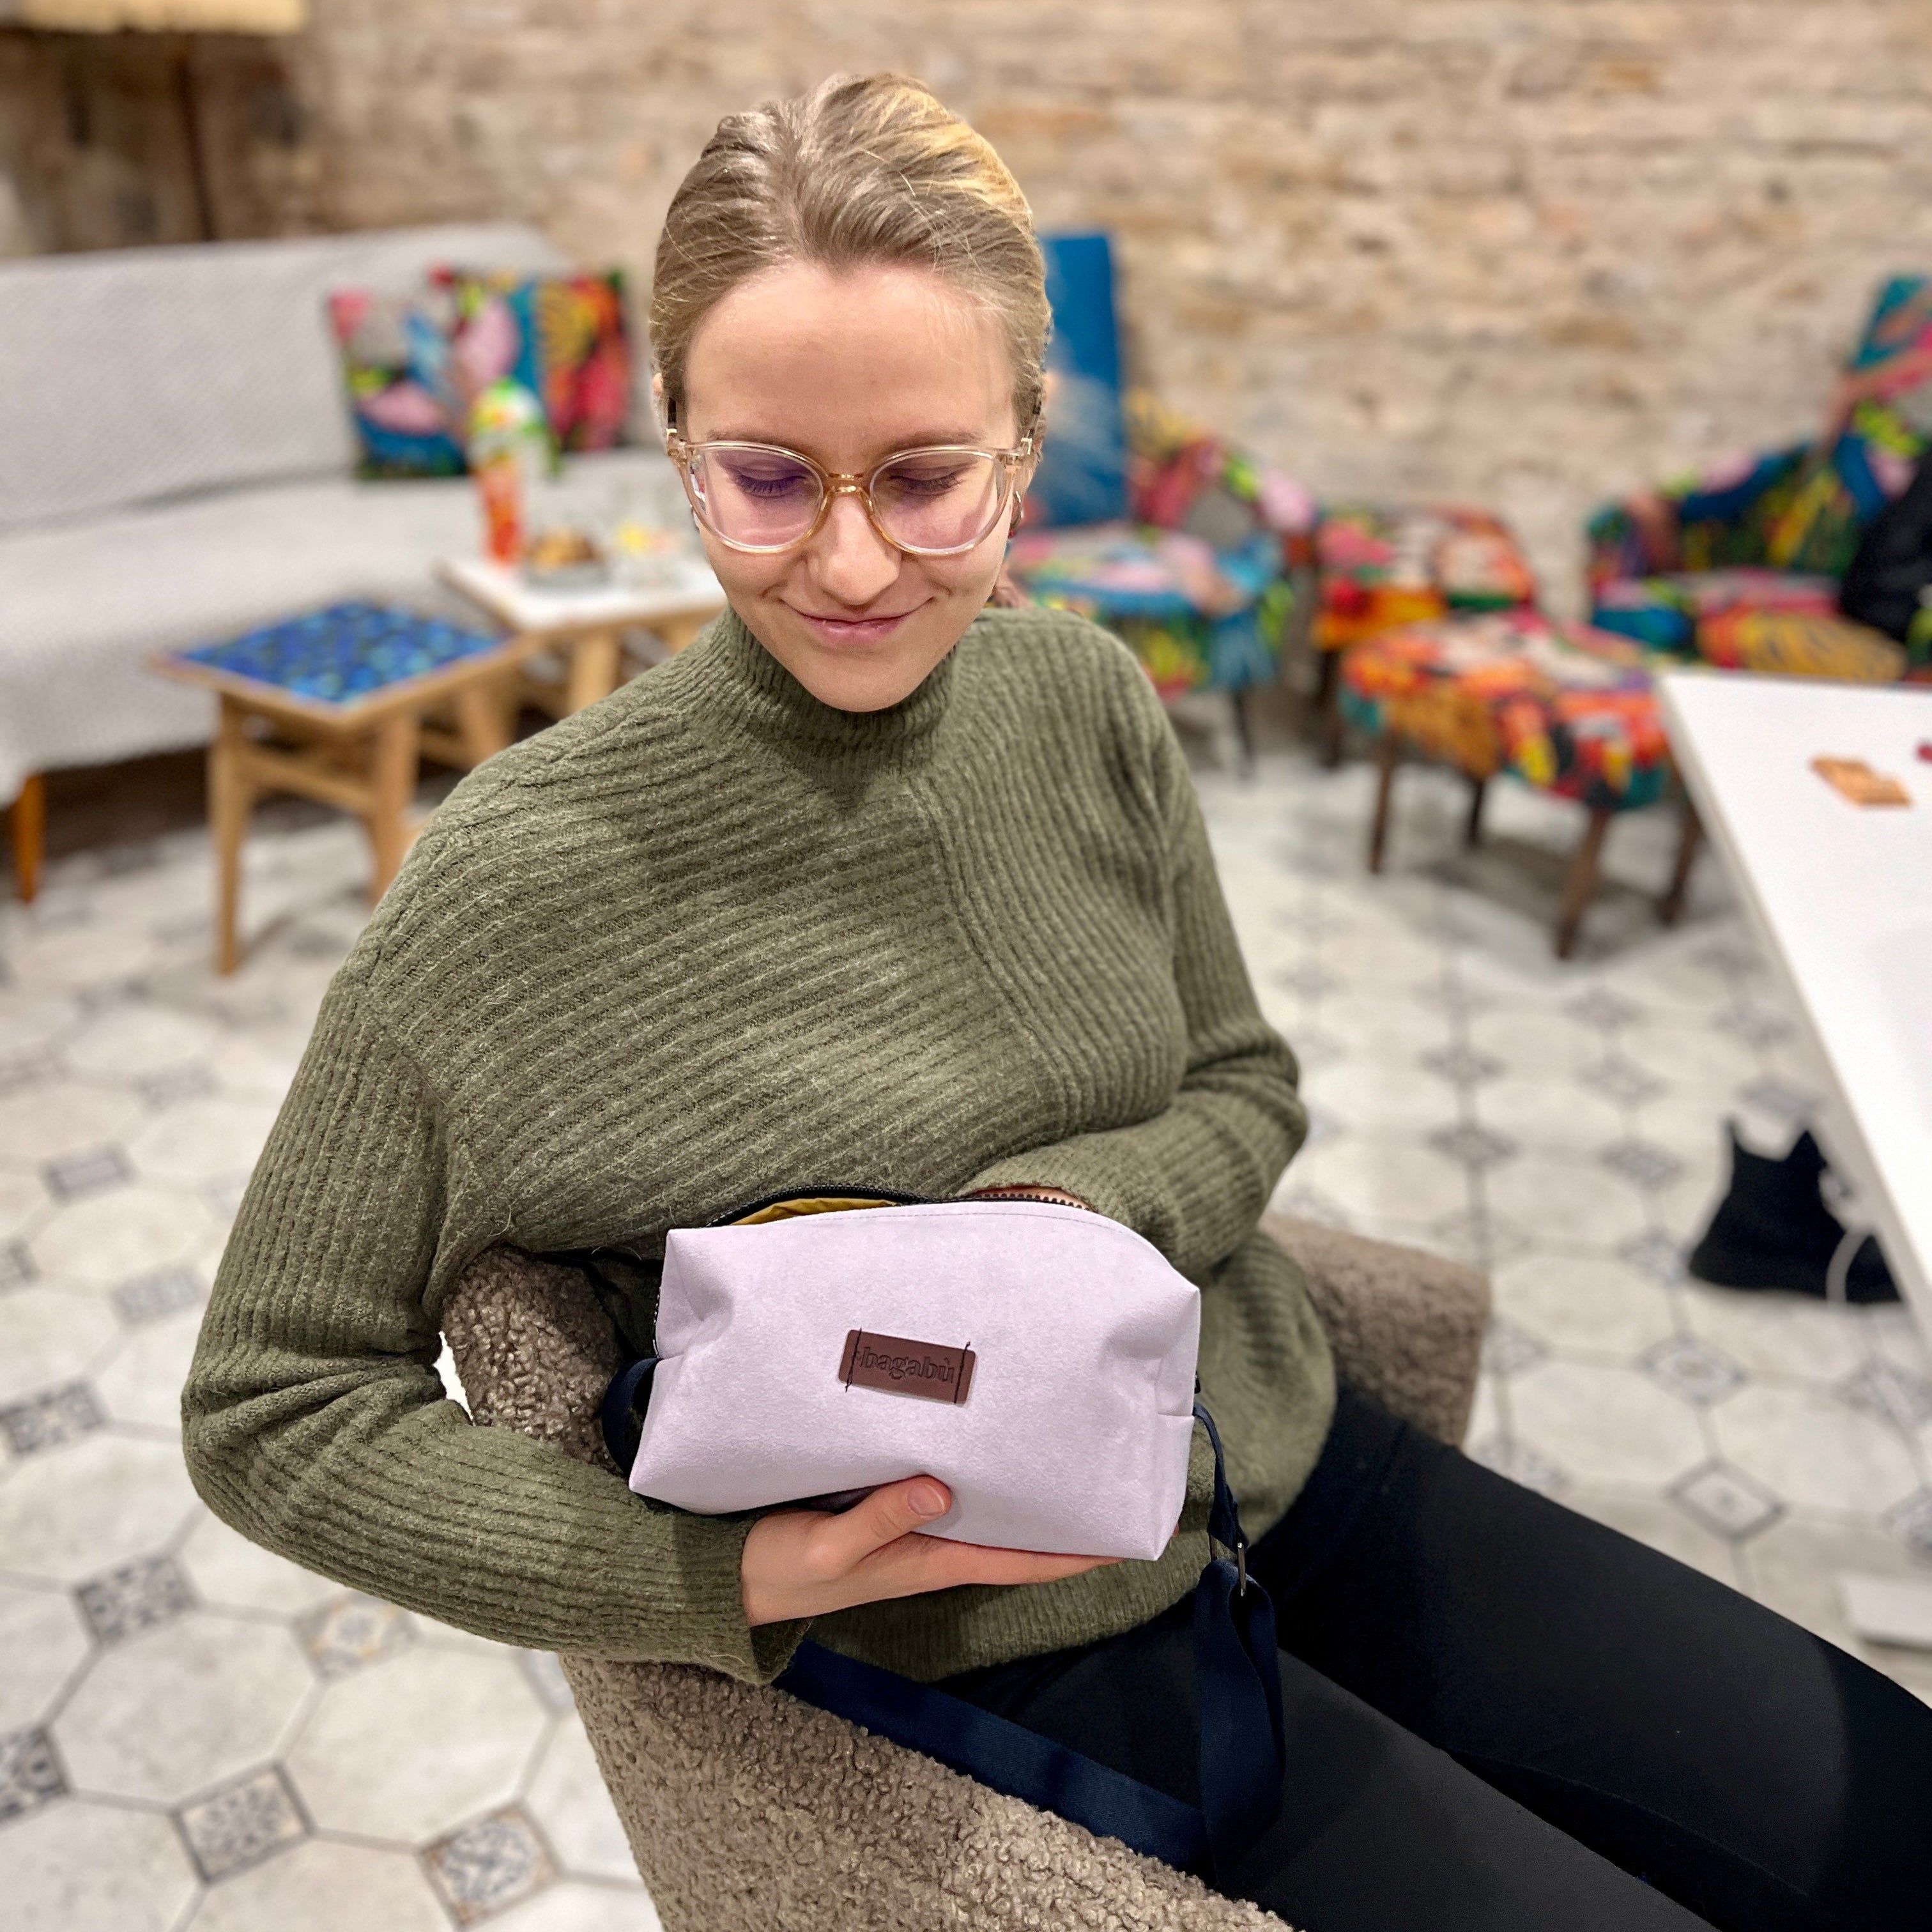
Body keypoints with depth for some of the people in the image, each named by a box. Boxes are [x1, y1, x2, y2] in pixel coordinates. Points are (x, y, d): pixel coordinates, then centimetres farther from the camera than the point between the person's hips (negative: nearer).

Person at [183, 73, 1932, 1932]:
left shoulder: (1085, 700, -7)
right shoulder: (520, 879, -20)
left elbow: (1242, 1087, 4)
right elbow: (269, 1403, -12)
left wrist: (1072, 1207, -19)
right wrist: (732, 1575, -24)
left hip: (1301, 1466, 5)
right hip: (1024, 1651, -4)